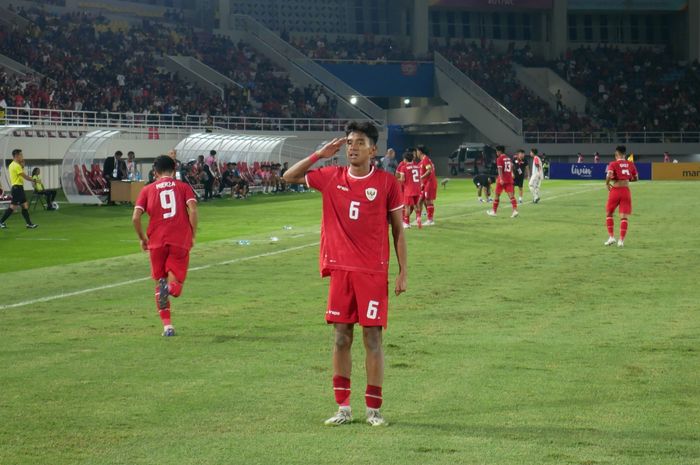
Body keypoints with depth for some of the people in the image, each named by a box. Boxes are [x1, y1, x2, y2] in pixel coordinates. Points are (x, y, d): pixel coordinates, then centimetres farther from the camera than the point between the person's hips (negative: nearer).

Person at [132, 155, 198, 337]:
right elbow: (192, 210, -7)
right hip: (181, 240, -1)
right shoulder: (183, 187, 10)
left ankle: (167, 325, 4)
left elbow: (135, 217, 0)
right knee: (176, 284, 4)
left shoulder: (147, 190, 11)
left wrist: (142, 238, 14)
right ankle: (170, 287, -34)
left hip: (157, 241, 1)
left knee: (159, 282, 15)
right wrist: (193, 235, 2)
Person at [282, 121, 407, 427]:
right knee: (341, 338, 5)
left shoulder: (387, 183, -2)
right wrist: (320, 154, 3)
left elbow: (398, 230, 3)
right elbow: (289, 177, 14)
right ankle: (343, 408, 13)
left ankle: (374, 409, 7)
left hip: (374, 272, -3)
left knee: (372, 338, -1)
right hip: (340, 270, 3)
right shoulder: (331, 177, 5)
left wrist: (403, 272, -1)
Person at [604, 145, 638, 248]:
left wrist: (607, 183, -5)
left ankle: (611, 237, 8)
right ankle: (621, 240, -4)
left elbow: (609, 175, -23)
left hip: (615, 190, -2)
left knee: (609, 213, 15)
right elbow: (636, 178, 10)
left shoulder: (613, 164, -7)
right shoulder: (630, 164, 4)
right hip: (626, 190, 2)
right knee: (624, 217, 2)